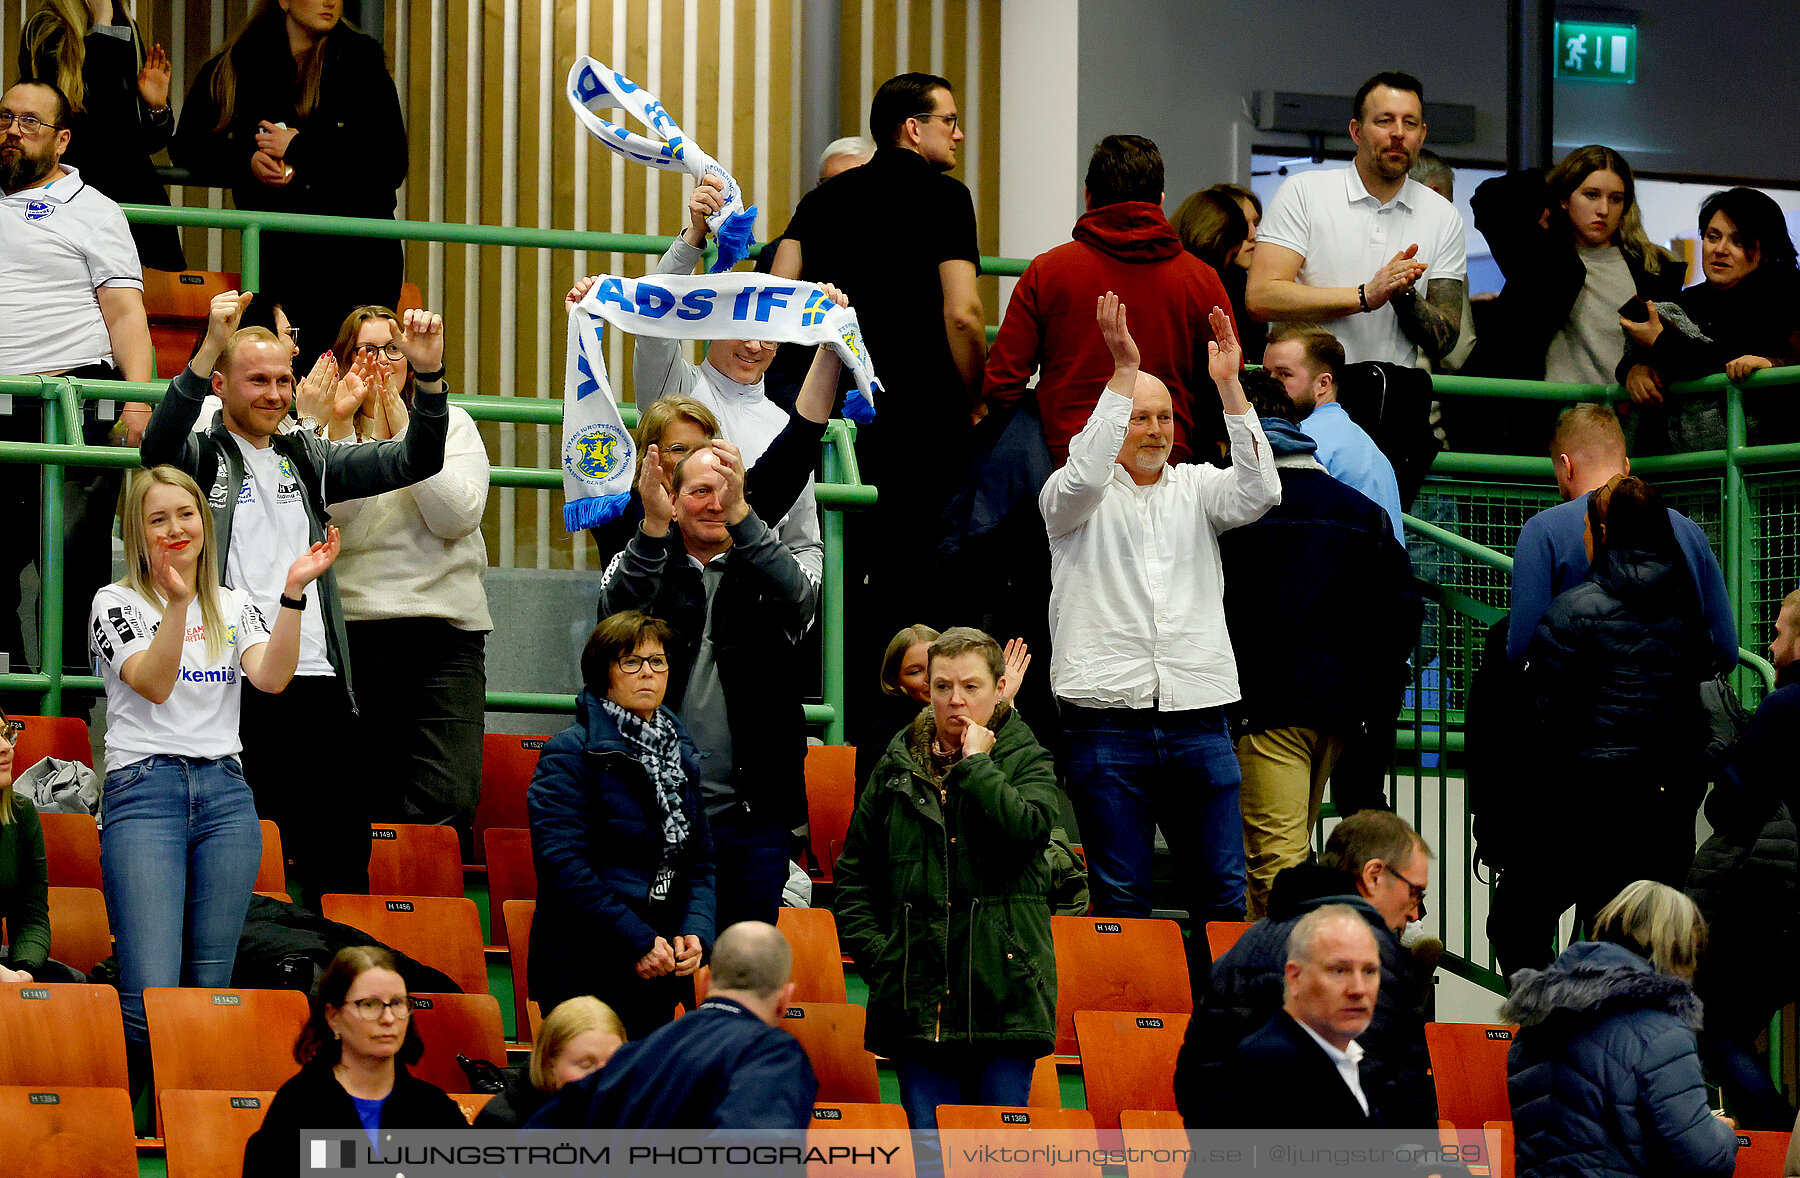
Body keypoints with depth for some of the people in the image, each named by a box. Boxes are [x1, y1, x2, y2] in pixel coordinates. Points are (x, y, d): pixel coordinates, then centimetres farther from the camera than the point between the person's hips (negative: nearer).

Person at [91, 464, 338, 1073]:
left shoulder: (234, 606, 16)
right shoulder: (116, 604, 5)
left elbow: (271, 678, -2)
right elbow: (154, 685, -12)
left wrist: (292, 593, -13)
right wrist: (178, 603, -26)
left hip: (225, 793, 4)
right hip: (144, 788, -4)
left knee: (210, 991, 1)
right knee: (151, 1001, -16)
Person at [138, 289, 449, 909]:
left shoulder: (309, 459, 20)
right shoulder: (202, 457, 6)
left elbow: (413, 461, 13)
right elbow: (158, 446, -18)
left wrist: (428, 375, -4)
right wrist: (209, 349, -31)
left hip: (319, 682, 5)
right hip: (235, 685, -5)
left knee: (341, 860, 3)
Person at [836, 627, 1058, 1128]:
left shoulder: (1028, 761, 6)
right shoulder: (896, 768, 13)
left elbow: (1025, 828, -17)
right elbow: (854, 872, 17)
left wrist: (975, 763, -8)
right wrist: (873, 951, 4)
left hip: (1003, 988, -2)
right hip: (917, 991, 2)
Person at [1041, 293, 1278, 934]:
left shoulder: (1195, 488, 14)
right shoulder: (1074, 498, 6)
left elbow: (1259, 490, -5)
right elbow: (1085, 473, -17)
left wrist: (1228, 385, -14)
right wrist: (1124, 371, -20)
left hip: (1198, 722, 3)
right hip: (1109, 718, -3)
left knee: (1224, 892, 2)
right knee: (1120, 898, -1)